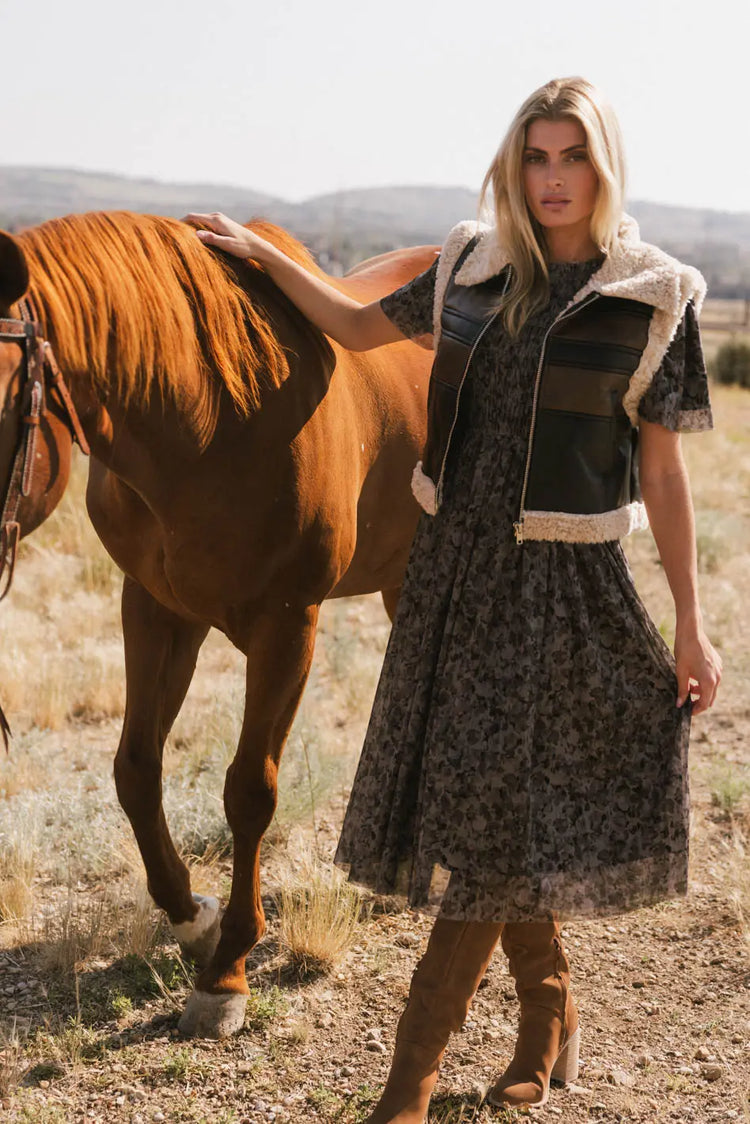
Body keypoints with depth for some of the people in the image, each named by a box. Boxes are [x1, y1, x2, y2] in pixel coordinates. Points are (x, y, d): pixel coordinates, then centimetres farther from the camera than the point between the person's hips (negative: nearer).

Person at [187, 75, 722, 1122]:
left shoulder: (655, 297, -6)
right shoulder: (474, 266, 5)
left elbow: (663, 468, -4)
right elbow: (361, 328, 20)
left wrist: (691, 628, -4)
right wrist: (261, 254, 14)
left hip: (560, 578, -5)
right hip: (453, 562, 5)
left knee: (492, 814, -2)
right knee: (489, 808, 13)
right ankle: (550, 1024, 33)